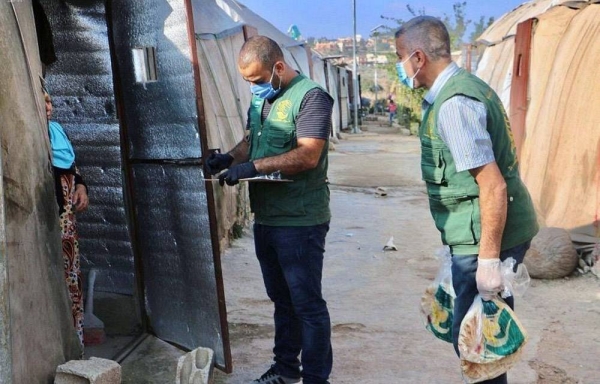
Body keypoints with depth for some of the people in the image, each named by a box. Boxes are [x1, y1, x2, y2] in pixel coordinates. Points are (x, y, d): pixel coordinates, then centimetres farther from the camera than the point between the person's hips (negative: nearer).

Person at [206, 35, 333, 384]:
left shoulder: (310, 96, -14)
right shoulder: (261, 98, 12)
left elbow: (308, 156, -23)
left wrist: (253, 167, -26)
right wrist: (230, 158, 2)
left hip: (300, 222, -8)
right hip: (266, 218, 8)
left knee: (307, 303, 1)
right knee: (281, 299, 18)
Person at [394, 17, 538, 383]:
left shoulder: (453, 104, -20)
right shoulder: (465, 85, 11)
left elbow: (493, 185, -25)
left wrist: (488, 259, -23)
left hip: (487, 237, -10)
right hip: (502, 231, 10)